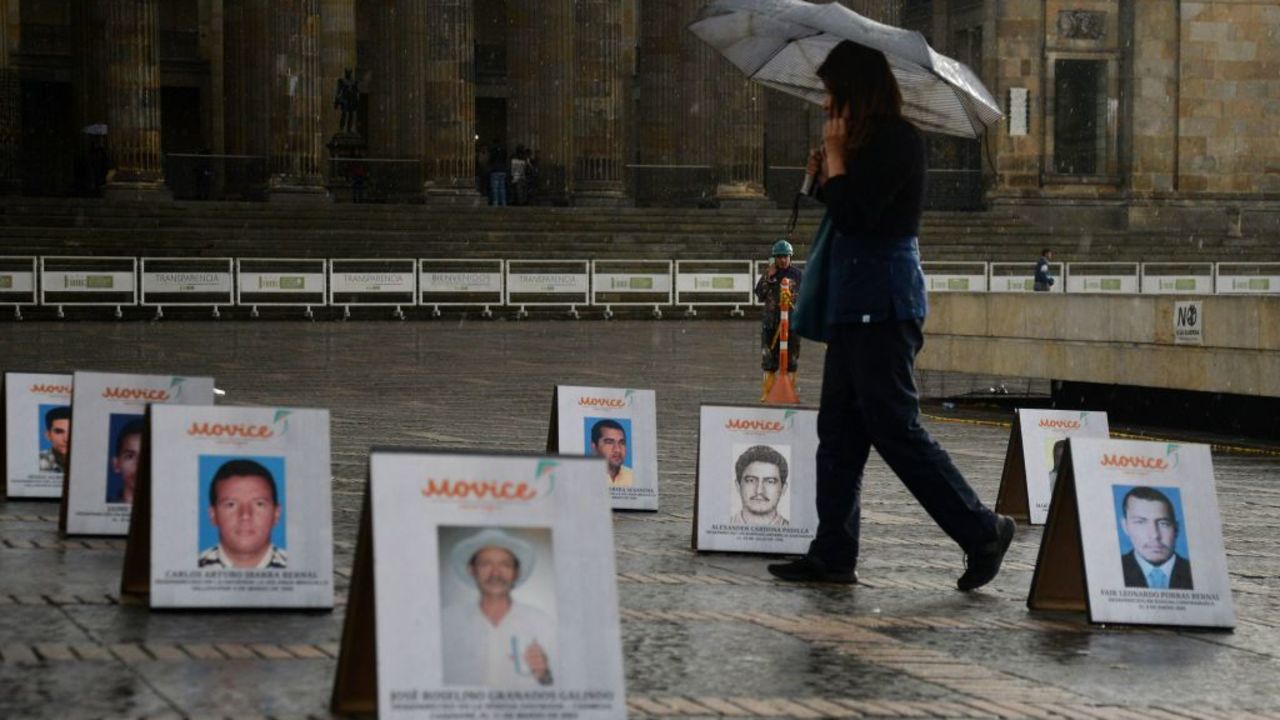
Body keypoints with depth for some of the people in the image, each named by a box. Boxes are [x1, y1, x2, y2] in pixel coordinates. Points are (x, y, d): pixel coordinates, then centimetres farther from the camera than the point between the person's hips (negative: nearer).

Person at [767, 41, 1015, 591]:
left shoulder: (897, 140, -12)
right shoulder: (869, 142, 17)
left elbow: (853, 215, -20)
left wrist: (834, 155, -8)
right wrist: (826, 176, 7)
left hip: (883, 305, -10)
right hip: (853, 303, 10)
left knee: (894, 427, -8)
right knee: (838, 431, 8)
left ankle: (982, 531, -2)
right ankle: (833, 554, 11)